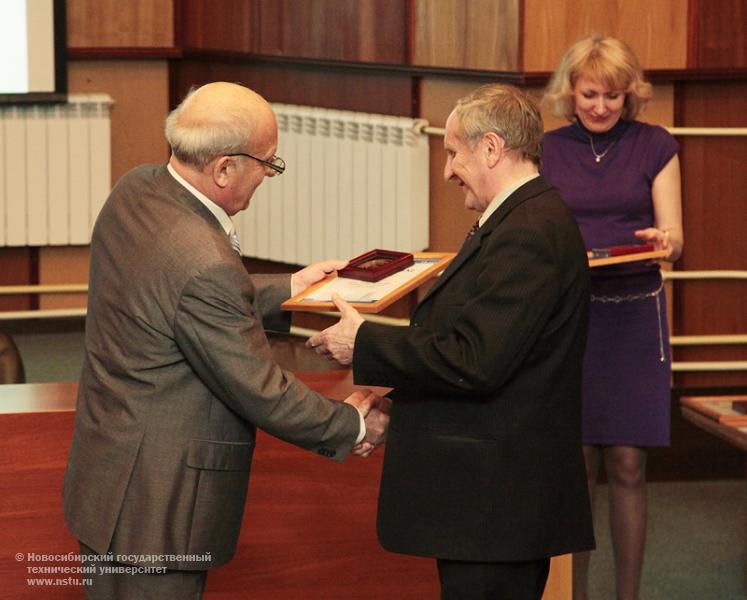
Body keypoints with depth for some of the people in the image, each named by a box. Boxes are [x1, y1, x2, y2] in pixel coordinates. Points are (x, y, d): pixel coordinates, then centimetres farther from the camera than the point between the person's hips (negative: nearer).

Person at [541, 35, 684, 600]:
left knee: (627, 464, 0)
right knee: (576, 462, 1)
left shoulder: (655, 146, 3)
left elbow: (675, 240, 0)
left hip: (634, 316, -1)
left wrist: (665, 240, -23)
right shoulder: (548, 150, 6)